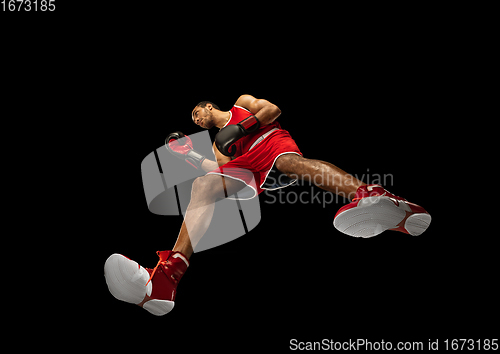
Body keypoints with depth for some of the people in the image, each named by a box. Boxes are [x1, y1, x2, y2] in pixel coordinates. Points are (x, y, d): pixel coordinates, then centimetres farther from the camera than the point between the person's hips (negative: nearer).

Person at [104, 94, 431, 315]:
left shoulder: (242, 104, 32)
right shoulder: (218, 143, 40)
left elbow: (273, 109, 13)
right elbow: (222, 170, 21)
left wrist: (242, 127, 3)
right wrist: (190, 155, 14)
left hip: (272, 141, -3)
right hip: (247, 169, 4)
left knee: (288, 161, -41)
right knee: (204, 184, -26)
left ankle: (383, 202, -67)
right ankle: (167, 275, -52)